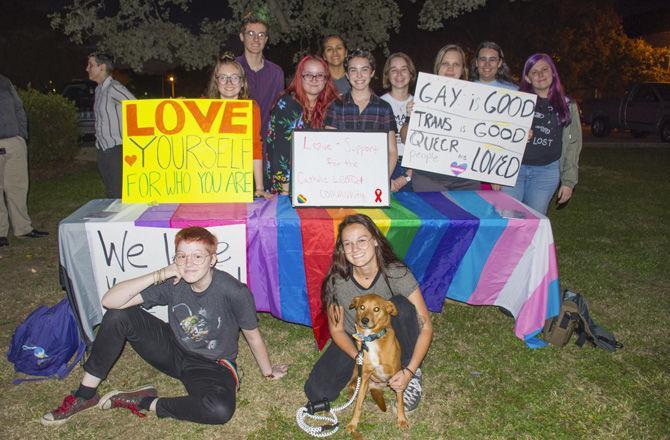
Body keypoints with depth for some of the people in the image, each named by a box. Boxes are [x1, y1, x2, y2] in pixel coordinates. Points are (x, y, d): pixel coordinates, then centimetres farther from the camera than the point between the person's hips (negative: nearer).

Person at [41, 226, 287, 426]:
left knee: (220, 410, -36)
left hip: (212, 366, -3)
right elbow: (109, 301, -22)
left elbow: (252, 335, -8)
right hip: (173, 350, 3)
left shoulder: (234, 292, -25)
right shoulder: (173, 283, -15)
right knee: (117, 316, -16)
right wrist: (158, 276, -30)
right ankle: (86, 395, 0)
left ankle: (147, 403, -14)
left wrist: (268, 372, 5)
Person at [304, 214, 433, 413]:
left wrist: (409, 371, -28)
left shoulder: (397, 274, -25)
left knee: (401, 305, -33)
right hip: (354, 342, 2)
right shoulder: (337, 282, -21)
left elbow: (425, 326, -21)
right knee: (317, 393, -16)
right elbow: (337, 330, -8)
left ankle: (413, 375, -10)